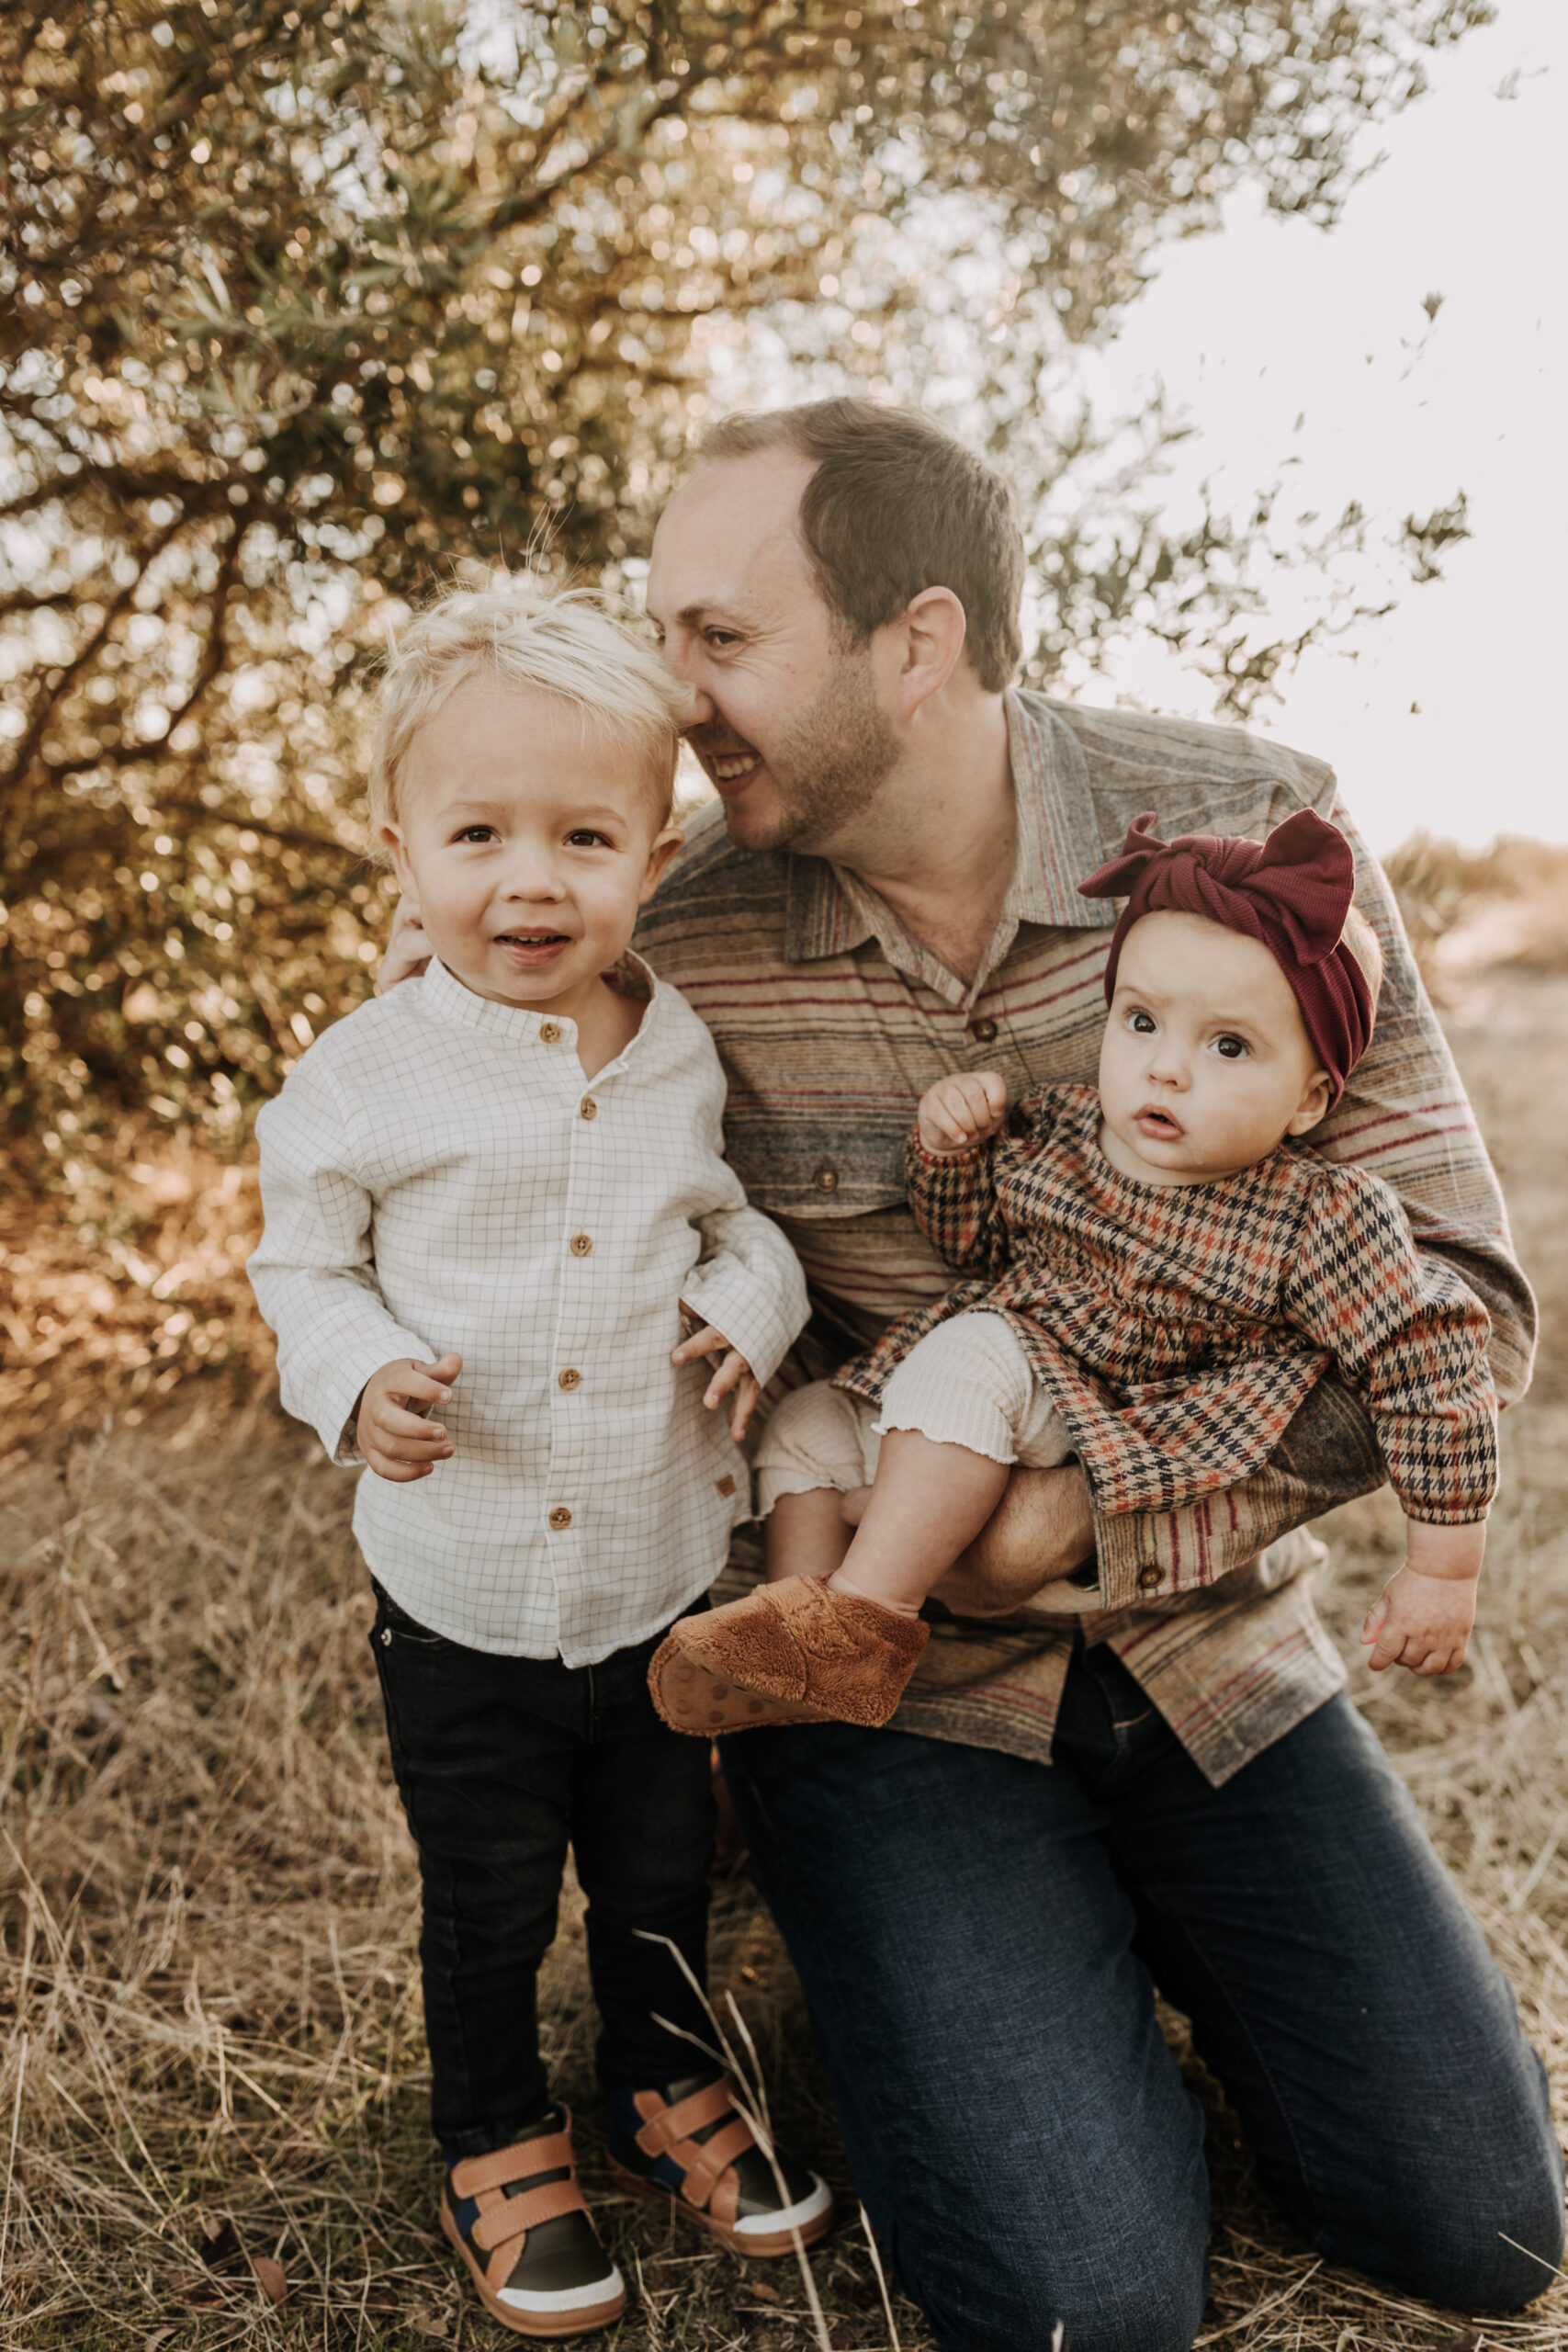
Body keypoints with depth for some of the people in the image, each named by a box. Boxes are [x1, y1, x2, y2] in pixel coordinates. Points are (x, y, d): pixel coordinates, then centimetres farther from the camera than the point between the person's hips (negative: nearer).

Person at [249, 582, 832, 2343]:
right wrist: (353, 1378, -19)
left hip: (665, 1571, 2)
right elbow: (302, 1263, 0)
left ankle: (666, 2089, 47)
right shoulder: (364, 1078, -12)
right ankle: (497, 2147, 41)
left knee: (663, 1868, 21)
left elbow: (737, 1215, 10)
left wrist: (751, 1304, -11)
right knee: (486, 1898, 15)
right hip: (462, 1596, -2)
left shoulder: (685, 1057, -5)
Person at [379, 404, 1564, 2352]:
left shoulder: (1255, 832, -12)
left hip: (1199, 1631, 2)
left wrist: (1085, 1508, -19)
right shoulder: (671, 942, -13)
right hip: (882, 1679, -1)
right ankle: (943, 1957, 18)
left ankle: (1132, 1924, 29)